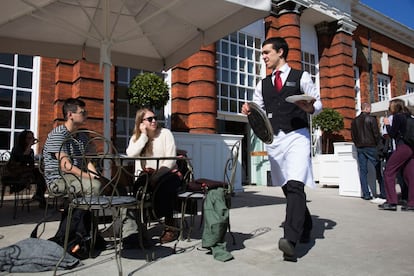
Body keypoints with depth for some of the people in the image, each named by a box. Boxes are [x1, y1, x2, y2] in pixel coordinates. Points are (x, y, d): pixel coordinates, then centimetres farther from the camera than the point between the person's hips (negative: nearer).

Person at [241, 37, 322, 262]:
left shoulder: (301, 77, 5)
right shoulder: (263, 84, 17)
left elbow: (318, 103, 4)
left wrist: (310, 108, -19)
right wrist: (248, 111, -7)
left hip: (297, 136, -5)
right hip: (274, 139, 5)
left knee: (295, 186, -21)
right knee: (287, 188, 12)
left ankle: (291, 241, -24)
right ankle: (305, 229, 31)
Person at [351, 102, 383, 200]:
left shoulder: (354, 121, 9)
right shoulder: (371, 119, -7)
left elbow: (352, 135, 10)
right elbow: (376, 134, -8)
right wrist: (378, 144, 5)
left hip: (360, 148, 5)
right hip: (371, 147, -4)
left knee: (363, 171, 5)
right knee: (378, 169, 3)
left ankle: (366, 194, 5)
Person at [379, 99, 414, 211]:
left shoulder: (397, 116, -6)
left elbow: (392, 134, -6)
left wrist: (387, 124, 7)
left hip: (403, 147, -8)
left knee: (388, 172, -3)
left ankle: (391, 202, -6)